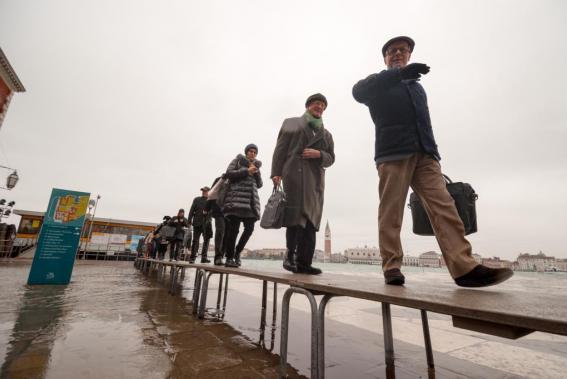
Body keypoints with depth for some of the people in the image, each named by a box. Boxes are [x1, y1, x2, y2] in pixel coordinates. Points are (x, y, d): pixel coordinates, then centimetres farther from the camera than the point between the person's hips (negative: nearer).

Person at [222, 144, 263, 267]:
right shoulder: (238, 160, 13)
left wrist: (256, 172, 0)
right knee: (234, 227, -9)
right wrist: (247, 171, -7)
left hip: (251, 199, 4)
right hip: (237, 197, -4)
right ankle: (229, 257, -1)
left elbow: (259, 184, 16)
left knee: (249, 228, -7)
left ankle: (237, 252, 12)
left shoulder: (256, 165, 24)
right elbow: (229, 174, -2)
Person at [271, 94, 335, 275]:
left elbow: (331, 158, 18)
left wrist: (318, 154, -4)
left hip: (315, 178, 4)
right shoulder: (291, 123, 16)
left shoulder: (326, 133, 25)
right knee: (295, 214, -11)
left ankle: (304, 262, -2)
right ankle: (290, 255, 2)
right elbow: (280, 149, 5)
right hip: (293, 174, -3)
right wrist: (276, 172, -8)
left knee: (310, 219, -4)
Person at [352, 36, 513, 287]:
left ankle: (464, 268, -13)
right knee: (391, 212, -11)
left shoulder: (416, 87, 34)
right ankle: (392, 268, -7)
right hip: (393, 152, -5)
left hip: (424, 154, 5)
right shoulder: (379, 84, 17)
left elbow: (424, 124, 29)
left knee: (443, 206, -10)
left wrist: (433, 153, 19)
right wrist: (398, 73, -19)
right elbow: (358, 91, -9)